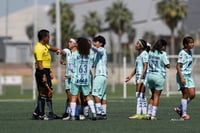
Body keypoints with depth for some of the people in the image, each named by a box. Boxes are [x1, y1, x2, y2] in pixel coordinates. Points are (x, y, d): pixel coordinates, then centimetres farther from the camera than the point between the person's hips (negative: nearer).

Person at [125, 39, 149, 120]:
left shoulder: (144, 54, -12)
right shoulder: (139, 54, 17)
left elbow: (145, 67, -19)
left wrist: (141, 78, -24)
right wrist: (130, 76, 21)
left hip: (142, 76, -10)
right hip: (138, 77, 10)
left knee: (139, 95, -12)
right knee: (142, 96, 10)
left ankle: (138, 114, -14)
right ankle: (144, 113, 13)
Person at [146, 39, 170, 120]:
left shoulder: (151, 52, 7)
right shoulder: (163, 54, -11)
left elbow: (149, 63, 12)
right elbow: (168, 66, -10)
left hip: (150, 75, 6)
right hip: (159, 76, -6)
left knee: (153, 95, 17)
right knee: (156, 96, 2)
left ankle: (149, 113, 13)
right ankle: (153, 115, 0)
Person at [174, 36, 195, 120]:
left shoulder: (190, 52, 11)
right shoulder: (182, 53, -14)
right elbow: (178, 66, -17)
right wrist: (181, 77, -24)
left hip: (189, 75, 8)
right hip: (183, 75, -8)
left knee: (192, 95, 4)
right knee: (185, 95, -5)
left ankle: (179, 109, 18)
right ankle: (184, 114, 3)